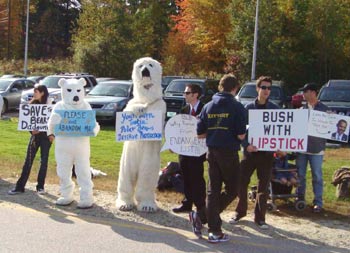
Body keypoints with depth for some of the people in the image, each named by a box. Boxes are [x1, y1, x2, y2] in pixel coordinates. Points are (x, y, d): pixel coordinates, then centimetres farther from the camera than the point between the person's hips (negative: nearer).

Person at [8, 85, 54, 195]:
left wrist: (52, 134, -13)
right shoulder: (33, 104, 7)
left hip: (46, 135, -3)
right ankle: (20, 186, 2)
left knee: (44, 161, 4)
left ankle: (40, 186, 13)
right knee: (28, 161, 1)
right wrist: (31, 130, -8)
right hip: (35, 134, 3)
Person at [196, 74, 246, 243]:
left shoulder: (208, 106, 6)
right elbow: (241, 135, -14)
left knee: (213, 190, 10)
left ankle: (214, 230, 8)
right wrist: (237, 134, 8)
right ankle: (203, 216, -6)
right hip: (229, 152, -5)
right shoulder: (236, 107, -9)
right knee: (232, 189, 8)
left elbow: (200, 133, 5)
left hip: (212, 152, 5)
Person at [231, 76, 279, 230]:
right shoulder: (248, 108, 3)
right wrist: (246, 145, -17)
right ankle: (240, 211, 22)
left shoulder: (274, 109, 4)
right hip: (250, 151, 0)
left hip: (267, 152, 0)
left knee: (263, 186, 5)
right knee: (241, 182, 2)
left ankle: (259, 217, 16)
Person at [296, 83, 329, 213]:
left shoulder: (324, 109, -4)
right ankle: (300, 198, 24)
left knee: (317, 176, 2)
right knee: (300, 174, 10)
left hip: (316, 148, -4)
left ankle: (318, 202, 9)